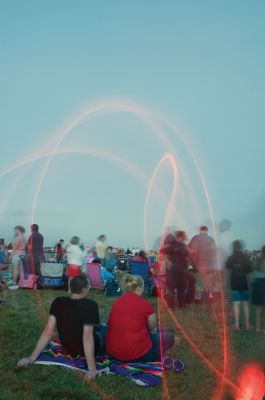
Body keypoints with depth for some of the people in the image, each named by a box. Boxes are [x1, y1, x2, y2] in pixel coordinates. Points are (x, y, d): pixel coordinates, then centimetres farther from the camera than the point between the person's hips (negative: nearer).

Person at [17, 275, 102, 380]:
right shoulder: (90, 305, -25)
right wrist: (92, 368, -32)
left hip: (68, 349, 5)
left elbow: (48, 331, -16)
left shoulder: (58, 302, -12)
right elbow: (87, 336, -32)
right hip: (88, 350, -5)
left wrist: (32, 357, -12)